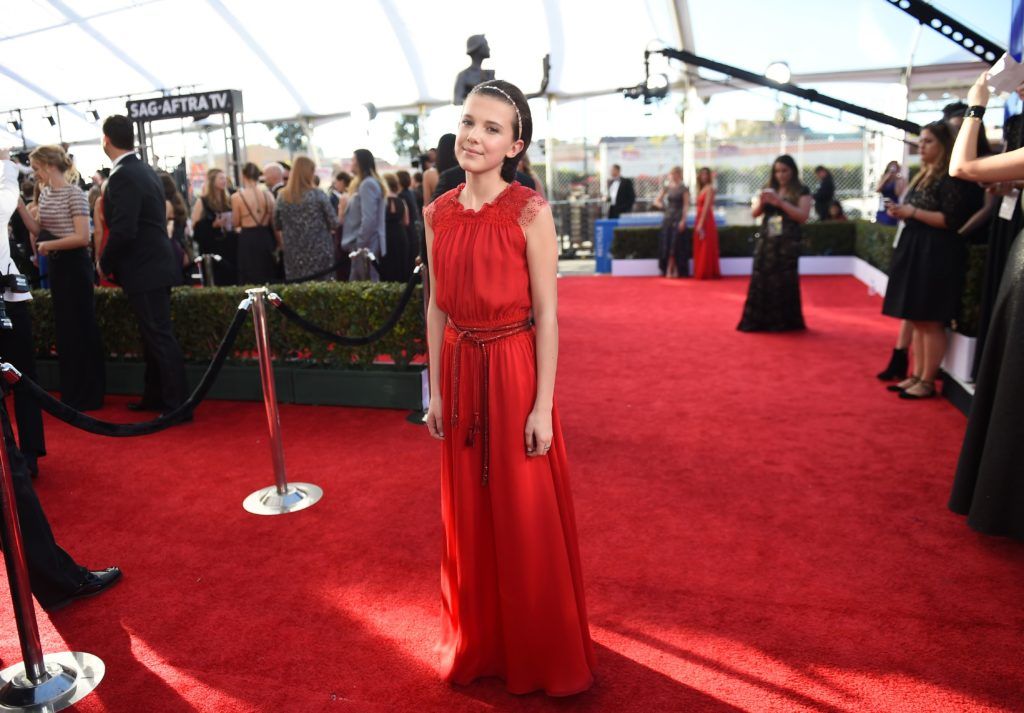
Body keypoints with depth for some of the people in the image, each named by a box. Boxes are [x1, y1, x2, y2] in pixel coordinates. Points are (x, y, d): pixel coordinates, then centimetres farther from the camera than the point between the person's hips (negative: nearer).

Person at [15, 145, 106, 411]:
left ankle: (89, 396, 9)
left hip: (74, 265, -9)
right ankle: (72, 393, 24)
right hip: (56, 265, 9)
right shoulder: (45, 194, 11)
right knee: (65, 329, 14)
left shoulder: (74, 193, -14)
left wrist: (49, 245, -14)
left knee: (81, 328, -1)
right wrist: (20, 206, 2)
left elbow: (83, 237, -19)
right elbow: (39, 231, 10)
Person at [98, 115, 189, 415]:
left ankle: (178, 406, 1)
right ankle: (155, 396, 28)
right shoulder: (145, 171, 12)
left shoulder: (122, 177, -17)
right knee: (154, 335, 17)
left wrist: (105, 264, -7)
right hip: (154, 265, 10)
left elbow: (123, 231, -24)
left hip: (144, 270, -10)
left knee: (160, 337, -5)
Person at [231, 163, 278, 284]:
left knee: (250, 280, 5)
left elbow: (235, 223, 0)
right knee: (268, 277, 12)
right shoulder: (268, 194, 0)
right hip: (266, 237, 3)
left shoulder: (237, 196, -6)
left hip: (247, 239, -2)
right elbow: (274, 220, 3)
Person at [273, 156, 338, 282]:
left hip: (294, 256, 3)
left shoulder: (282, 197, 0)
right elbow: (334, 224, -6)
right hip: (319, 255, -3)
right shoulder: (318, 195, -8)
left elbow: (277, 225, 8)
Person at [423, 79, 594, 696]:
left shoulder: (530, 212, -10)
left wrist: (541, 405, -13)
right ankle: (479, 642, 38)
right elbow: (437, 306, 8)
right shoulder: (440, 212, 4)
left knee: (525, 519, 7)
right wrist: (436, 389, 7)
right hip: (461, 373, 5)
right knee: (468, 516, 16)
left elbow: (546, 314, -11)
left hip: (514, 372, -5)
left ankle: (539, 655, 31)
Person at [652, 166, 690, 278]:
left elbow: (686, 205, -7)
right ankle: (668, 270, 9)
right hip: (668, 218, 4)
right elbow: (656, 201, 13)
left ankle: (677, 271, 4)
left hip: (678, 219, -4)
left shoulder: (683, 189, -2)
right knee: (667, 246, 3)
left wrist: (683, 220, -14)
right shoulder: (666, 187, 10)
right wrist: (662, 206, -6)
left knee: (677, 245, -3)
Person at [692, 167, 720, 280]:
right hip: (700, 219, 9)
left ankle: (707, 273, -3)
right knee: (700, 249, 11)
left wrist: (701, 223, -21)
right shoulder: (701, 189, 17)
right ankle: (701, 273, 16)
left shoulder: (709, 188, -9)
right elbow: (699, 207, 12)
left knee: (706, 248, -6)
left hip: (706, 221, -9)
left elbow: (706, 207, -16)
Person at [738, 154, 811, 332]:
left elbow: (803, 216, -11)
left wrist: (781, 203, -18)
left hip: (787, 243, -4)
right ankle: (760, 321, 5)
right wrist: (761, 202, -11)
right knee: (761, 281, 0)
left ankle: (783, 322, 2)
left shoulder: (801, 191, 1)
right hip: (765, 241, 4)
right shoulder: (768, 189, 13)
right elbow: (754, 213, 10)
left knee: (784, 282, -5)